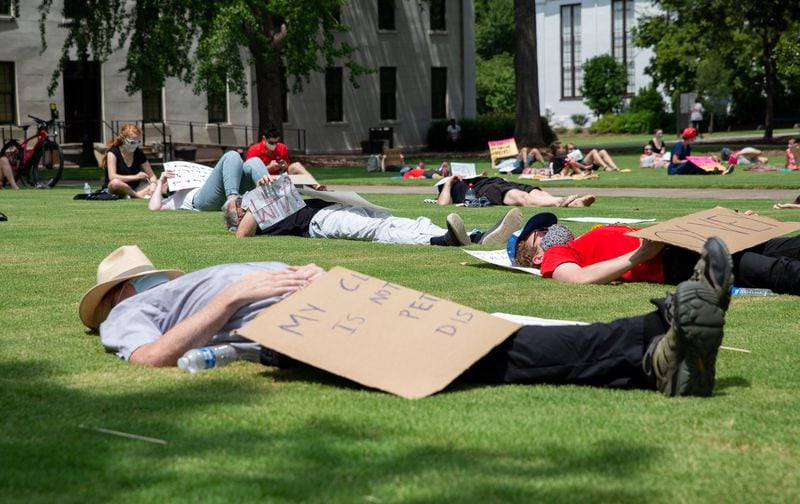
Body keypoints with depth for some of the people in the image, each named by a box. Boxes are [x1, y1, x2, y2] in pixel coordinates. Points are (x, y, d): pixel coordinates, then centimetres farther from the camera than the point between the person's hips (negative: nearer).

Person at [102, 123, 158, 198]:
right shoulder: (113, 153, -10)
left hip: (132, 190, 5)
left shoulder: (139, 154, 4)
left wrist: (153, 184, -19)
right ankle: (138, 195, -21)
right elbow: (112, 177, -23)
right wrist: (136, 177, -27)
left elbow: (152, 175, 5)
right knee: (115, 182, -40)